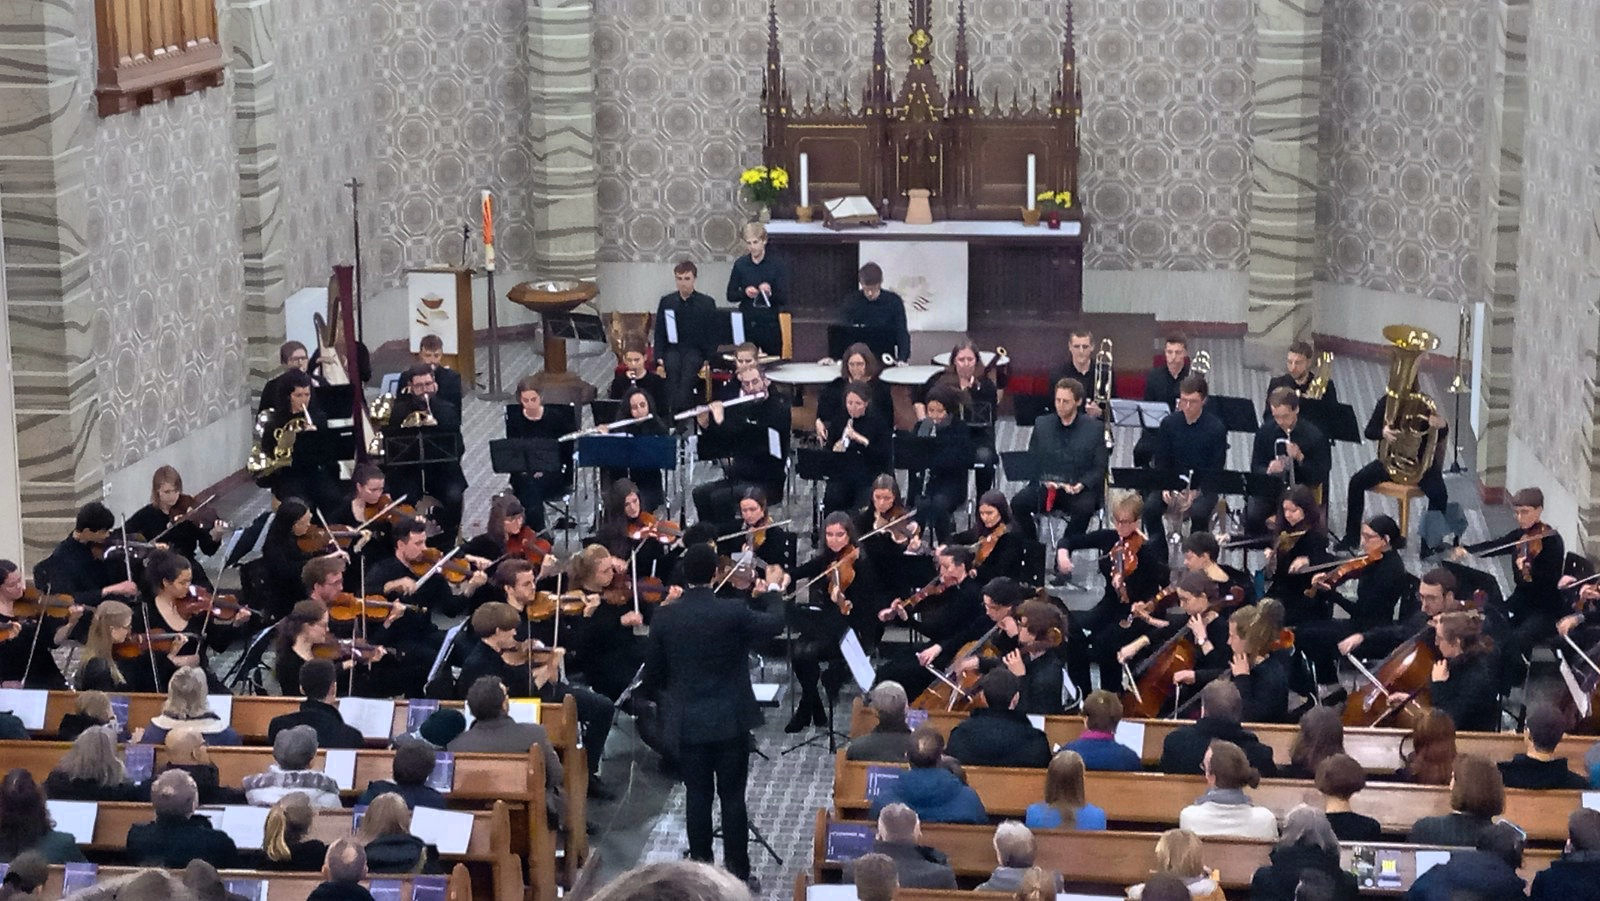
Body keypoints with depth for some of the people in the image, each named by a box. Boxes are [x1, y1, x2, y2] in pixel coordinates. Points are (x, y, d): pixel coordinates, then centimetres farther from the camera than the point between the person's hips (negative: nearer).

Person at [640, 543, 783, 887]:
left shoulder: (664, 617, -5)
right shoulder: (734, 612, -12)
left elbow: (652, 675, 2)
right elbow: (774, 625, 7)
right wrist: (768, 595, 26)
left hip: (687, 722, 2)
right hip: (731, 719, -2)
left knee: (697, 797, 8)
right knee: (732, 796, 5)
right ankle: (737, 869, 9)